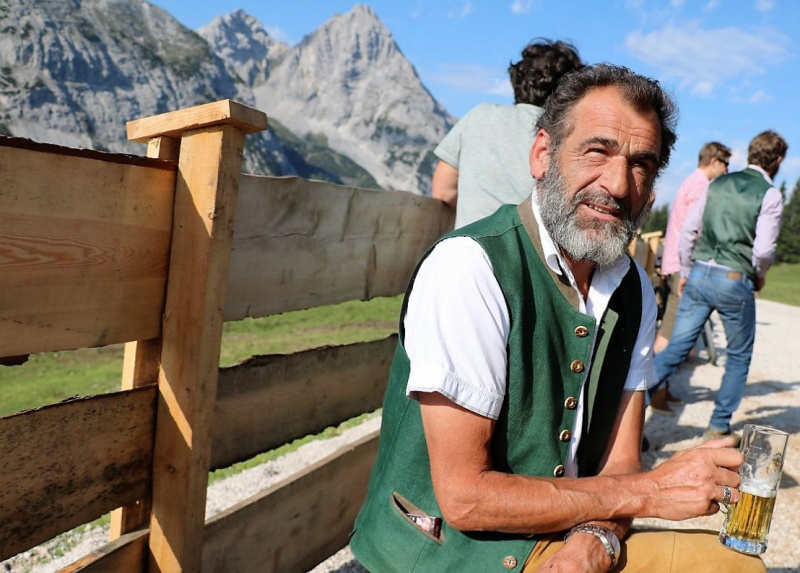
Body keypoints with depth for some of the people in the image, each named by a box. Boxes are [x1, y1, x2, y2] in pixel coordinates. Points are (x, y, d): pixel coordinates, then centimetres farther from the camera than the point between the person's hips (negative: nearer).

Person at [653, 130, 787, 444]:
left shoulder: (718, 183, 11)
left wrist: (685, 272, 19)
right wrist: (759, 276, 10)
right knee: (739, 357, 15)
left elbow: (688, 230, 10)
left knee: (675, 349, 6)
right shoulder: (770, 195, -4)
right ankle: (718, 428, 20)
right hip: (734, 281, -4)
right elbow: (764, 249, -11)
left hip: (699, 275, 4)